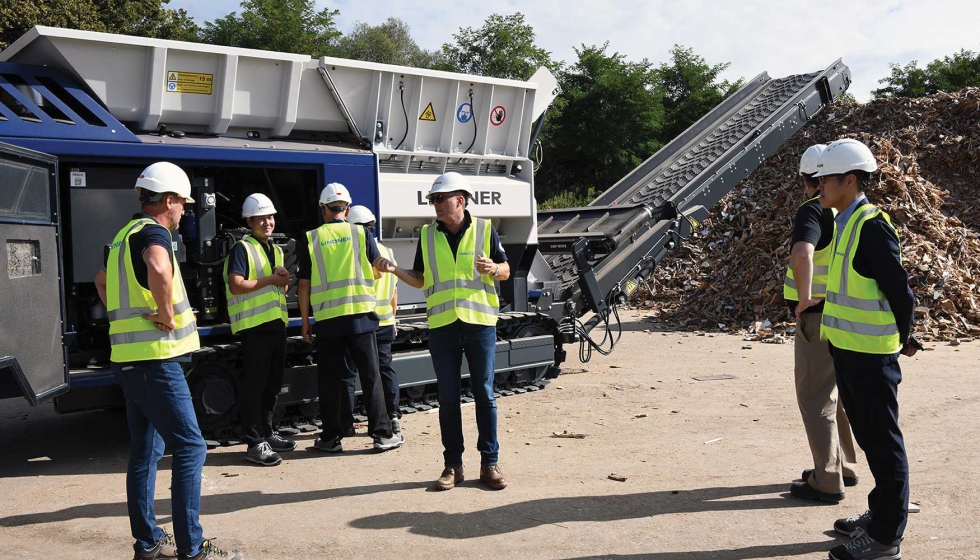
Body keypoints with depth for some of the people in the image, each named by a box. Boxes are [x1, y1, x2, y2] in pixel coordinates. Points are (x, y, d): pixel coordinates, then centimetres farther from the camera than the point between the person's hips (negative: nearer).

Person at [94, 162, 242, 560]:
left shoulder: (126, 235, 18)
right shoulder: (153, 232, -12)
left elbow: (102, 281, 36)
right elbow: (158, 269, -37)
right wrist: (166, 314, -23)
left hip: (129, 358, 10)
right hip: (155, 359, -10)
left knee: (146, 450, 15)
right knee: (189, 448, -7)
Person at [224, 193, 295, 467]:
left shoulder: (275, 250, 19)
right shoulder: (242, 249, -7)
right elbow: (236, 286, -18)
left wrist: (283, 280, 3)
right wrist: (270, 280, -14)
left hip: (276, 323, 9)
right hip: (254, 325, -8)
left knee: (272, 384, 15)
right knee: (254, 385, -6)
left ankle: (267, 433, 26)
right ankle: (255, 443, -3)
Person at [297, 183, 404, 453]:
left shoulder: (312, 239, 1)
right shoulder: (360, 233, 2)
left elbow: (304, 284, 2)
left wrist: (305, 321, 10)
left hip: (326, 319, 0)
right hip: (360, 315, 0)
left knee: (330, 380, 8)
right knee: (370, 376, 6)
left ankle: (331, 437, 13)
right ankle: (382, 433, 8)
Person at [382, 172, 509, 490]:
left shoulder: (484, 229, 2)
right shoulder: (428, 235, 9)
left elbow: (506, 270, 7)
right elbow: (420, 279, 13)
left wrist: (493, 269, -15)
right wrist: (395, 271, -5)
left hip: (480, 322, -2)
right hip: (442, 326, 2)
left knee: (484, 394, 3)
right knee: (448, 398, 6)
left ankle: (489, 463, 11)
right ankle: (452, 465, 14)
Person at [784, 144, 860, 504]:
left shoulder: (813, 211, -16)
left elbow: (802, 252, -36)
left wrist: (804, 297, -25)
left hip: (818, 315, -9)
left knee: (815, 398, 0)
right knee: (833, 393, 22)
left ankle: (827, 481, 5)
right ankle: (844, 466, 33)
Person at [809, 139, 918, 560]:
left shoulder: (872, 225, -18)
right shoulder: (845, 223, 11)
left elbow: (900, 290, -17)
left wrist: (901, 340, -5)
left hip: (871, 354, -9)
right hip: (847, 349, 10)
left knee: (882, 440, 1)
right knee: (867, 433, 19)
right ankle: (881, 514, 34)